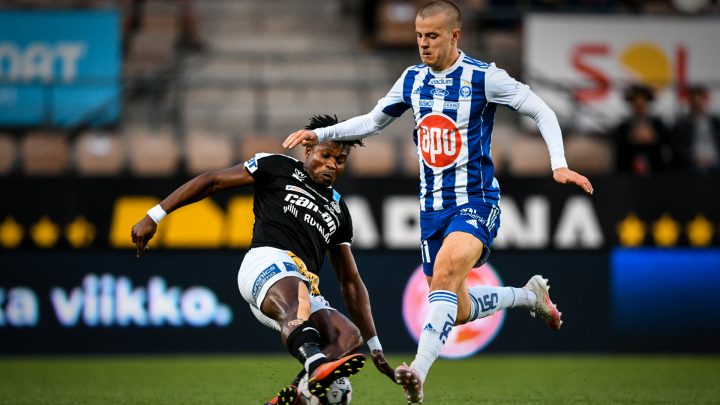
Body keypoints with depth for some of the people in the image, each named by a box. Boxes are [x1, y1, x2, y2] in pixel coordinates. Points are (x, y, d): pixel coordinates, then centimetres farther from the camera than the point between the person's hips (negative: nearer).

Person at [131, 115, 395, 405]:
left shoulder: (339, 211, 32)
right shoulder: (280, 168, 17)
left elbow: (351, 282, 33)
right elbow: (212, 182, 15)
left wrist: (374, 345, 27)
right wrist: (154, 217, 6)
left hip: (307, 289, 6)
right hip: (268, 261, -6)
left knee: (349, 336, -24)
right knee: (296, 307, -40)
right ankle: (317, 364, -72)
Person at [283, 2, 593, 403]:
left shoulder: (483, 77, -10)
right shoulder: (412, 80, 7)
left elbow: (543, 112, -6)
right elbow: (373, 121, 21)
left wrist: (559, 165, -19)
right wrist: (320, 134, 10)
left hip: (476, 202, -6)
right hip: (433, 206, 6)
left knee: (445, 271, -32)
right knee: (457, 311, 8)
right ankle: (530, 295, 36)